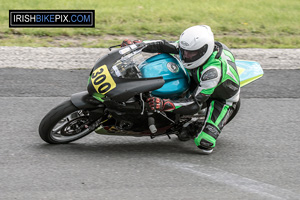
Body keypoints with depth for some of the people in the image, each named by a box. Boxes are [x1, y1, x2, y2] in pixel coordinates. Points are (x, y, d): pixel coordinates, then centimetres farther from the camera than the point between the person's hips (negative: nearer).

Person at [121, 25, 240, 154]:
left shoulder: (213, 70, -42)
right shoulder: (194, 48, -21)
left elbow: (196, 103, -42)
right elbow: (166, 46, -11)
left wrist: (164, 105, -52)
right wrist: (136, 44, -21)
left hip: (224, 100, -8)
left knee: (204, 144, -25)